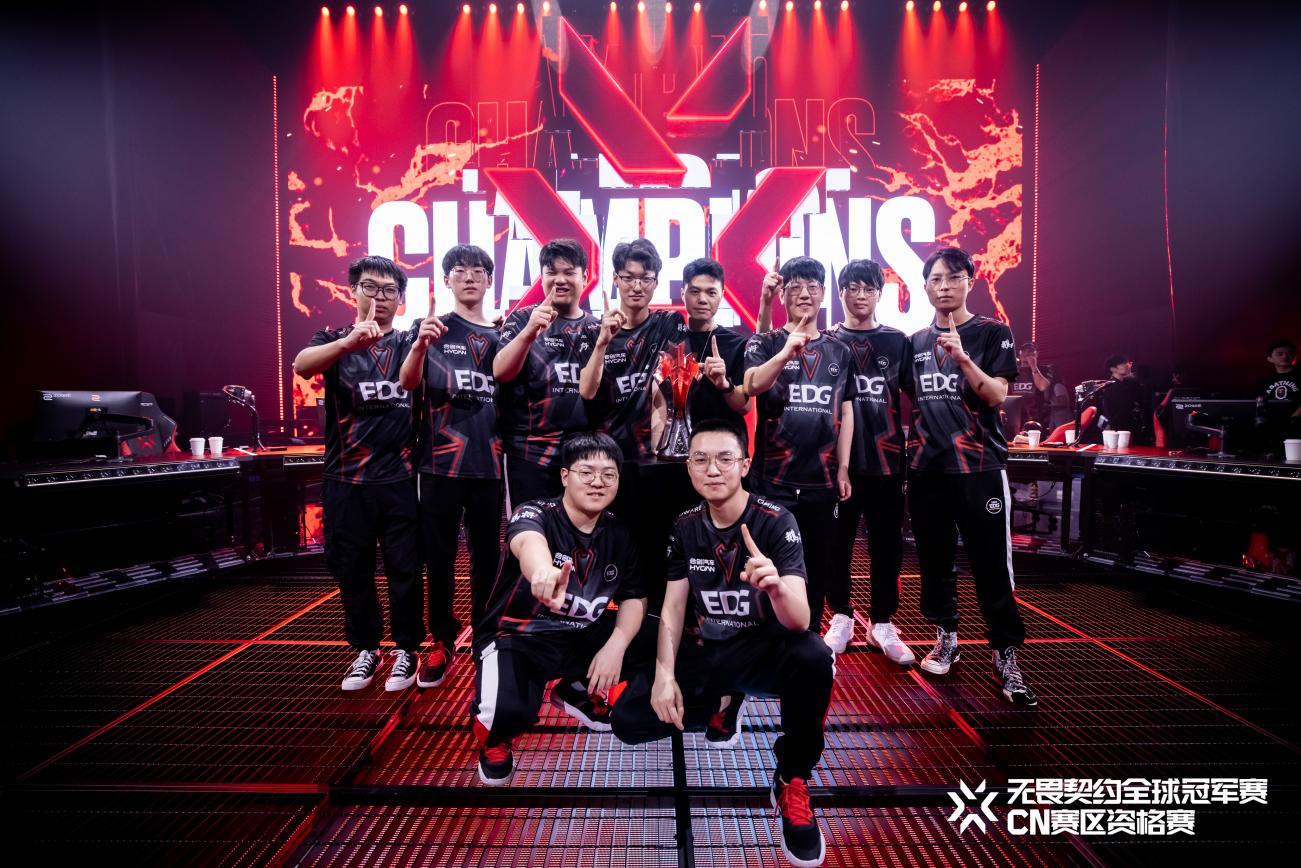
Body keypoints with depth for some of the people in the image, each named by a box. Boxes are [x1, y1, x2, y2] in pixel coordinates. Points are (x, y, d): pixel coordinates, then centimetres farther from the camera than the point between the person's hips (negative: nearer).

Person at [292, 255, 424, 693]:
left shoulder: (408, 342, 7)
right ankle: (366, 649, 27)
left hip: (399, 477, -1)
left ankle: (406, 650, 19)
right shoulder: (334, 339, 5)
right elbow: (301, 365, -17)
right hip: (345, 479, 1)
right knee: (351, 569, 10)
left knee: (404, 569, 3)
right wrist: (349, 341, -36)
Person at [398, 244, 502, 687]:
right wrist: (420, 344, -32)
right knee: (439, 554, 5)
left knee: (487, 553, 9)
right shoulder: (431, 326, 4)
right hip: (440, 460, -2)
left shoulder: (499, 335, 11)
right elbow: (408, 382, -13)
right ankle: (442, 643, 19)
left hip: (489, 462, 2)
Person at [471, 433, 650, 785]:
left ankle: (578, 689, 15)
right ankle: (493, 734, 8)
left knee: (654, 640, -12)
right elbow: (528, 542, -43)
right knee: (509, 710, -33)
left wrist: (616, 645, -18)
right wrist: (544, 573, -68)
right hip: (518, 638, -5)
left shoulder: (617, 533, -1)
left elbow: (635, 597, 3)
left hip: (582, 637, 5)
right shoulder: (536, 513, -18)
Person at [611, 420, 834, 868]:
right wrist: (665, 674, -14)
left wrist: (776, 586, -50)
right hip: (704, 652, 4)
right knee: (627, 718, -14)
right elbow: (673, 606, 1)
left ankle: (791, 781, -11)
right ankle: (722, 703, 14)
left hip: (760, 649, -3)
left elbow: (798, 622, -27)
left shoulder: (776, 521, -18)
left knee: (813, 656, -37)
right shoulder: (685, 525, -3)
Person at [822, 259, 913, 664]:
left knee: (887, 545, 7)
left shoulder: (898, 341, 7)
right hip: (838, 458, -1)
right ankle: (841, 618, 22)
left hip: (886, 458, 1)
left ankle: (882, 623, 21)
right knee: (837, 543, 6)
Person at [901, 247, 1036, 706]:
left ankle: (1006, 655, 9)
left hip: (981, 467, -4)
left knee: (992, 564, -2)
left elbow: (997, 395, -11)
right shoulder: (915, 342, 11)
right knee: (934, 559, 10)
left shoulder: (993, 333, 0)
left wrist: (962, 358, -22)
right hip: (927, 467, 4)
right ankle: (946, 638, 25)